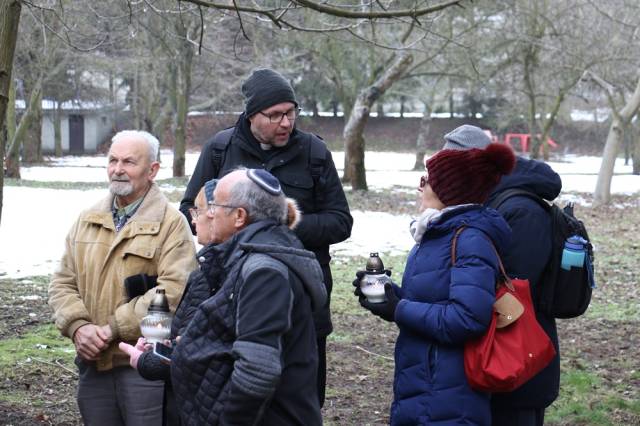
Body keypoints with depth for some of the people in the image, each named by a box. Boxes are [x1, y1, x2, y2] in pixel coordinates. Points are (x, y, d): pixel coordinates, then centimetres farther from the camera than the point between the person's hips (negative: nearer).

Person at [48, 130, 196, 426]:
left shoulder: (171, 223, -6)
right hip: (93, 363, 5)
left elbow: (173, 290, -17)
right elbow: (62, 283, 12)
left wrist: (113, 329, -17)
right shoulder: (87, 221, 13)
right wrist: (78, 326, -8)